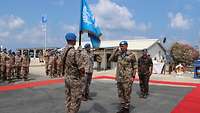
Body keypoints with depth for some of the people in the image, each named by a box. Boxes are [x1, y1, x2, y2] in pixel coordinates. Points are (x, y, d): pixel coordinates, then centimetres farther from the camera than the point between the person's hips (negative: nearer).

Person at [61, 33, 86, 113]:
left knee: (68, 98, 17)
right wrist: (82, 74, -3)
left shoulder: (64, 51, 4)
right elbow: (81, 68, -21)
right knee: (76, 100, 2)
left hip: (66, 78, 8)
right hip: (75, 79, -8)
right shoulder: (76, 52, -21)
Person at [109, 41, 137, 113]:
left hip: (127, 78, -6)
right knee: (120, 94, 13)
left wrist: (133, 76, -10)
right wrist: (115, 51, 0)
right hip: (119, 78, 6)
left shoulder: (131, 55, -6)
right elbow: (110, 59, 5)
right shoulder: (118, 55, 9)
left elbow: (135, 67, -4)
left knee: (126, 94, 3)